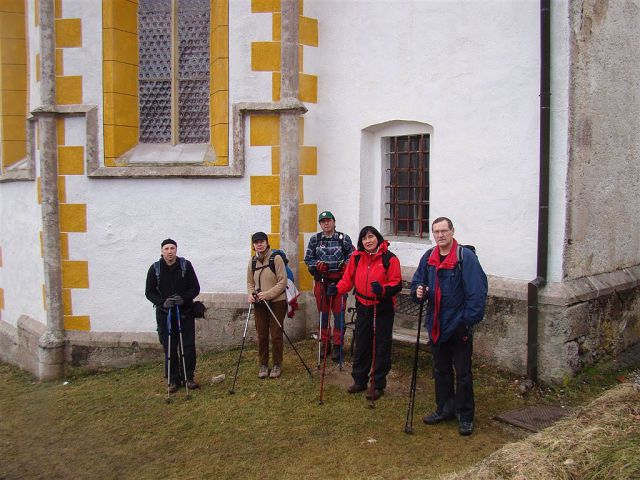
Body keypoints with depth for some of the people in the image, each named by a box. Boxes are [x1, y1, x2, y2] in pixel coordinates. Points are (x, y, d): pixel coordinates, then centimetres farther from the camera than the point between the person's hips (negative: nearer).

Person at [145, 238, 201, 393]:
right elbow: (149, 292, 2)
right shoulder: (155, 269, -2)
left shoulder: (186, 265, -3)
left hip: (185, 312, 0)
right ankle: (173, 380, 15)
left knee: (188, 346, 1)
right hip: (164, 313, 0)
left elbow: (195, 288, -1)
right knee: (169, 348, 3)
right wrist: (162, 302, -16)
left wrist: (184, 298, -19)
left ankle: (188, 377, 15)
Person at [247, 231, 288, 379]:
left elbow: (282, 282, -11)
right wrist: (251, 294, -5)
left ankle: (277, 365, 16)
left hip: (277, 302, -4)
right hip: (259, 304, 4)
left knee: (276, 335, 2)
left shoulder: (276, 258, -9)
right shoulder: (252, 261, 7)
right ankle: (263, 364, 22)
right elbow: (250, 282, 15)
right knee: (261, 335, 8)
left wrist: (267, 294, -19)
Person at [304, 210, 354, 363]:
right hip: (321, 282, 2)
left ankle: (337, 345, 11)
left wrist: (346, 264, -15)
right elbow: (308, 259, 7)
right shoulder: (315, 240, 6)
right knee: (323, 313, 11)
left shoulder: (344, 238, 1)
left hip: (339, 281, -2)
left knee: (339, 313, 0)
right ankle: (324, 343, 24)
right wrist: (317, 264, -12)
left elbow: (353, 256, 4)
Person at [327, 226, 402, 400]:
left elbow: (397, 284, -13)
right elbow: (348, 279, 5)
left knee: (381, 346, 4)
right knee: (361, 345, 14)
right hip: (363, 307, 4)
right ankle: (359, 381, 29)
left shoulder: (389, 258, -10)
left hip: (383, 309, -4)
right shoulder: (356, 257, 3)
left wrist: (383, 289, -31)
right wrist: (337, 289, -14)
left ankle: (379, 385, 17)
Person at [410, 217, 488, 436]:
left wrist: (469, 320, -17)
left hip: (459, 326, -6)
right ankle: (445, 409, 32)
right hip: (436, 325, 6)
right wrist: (418, 290, -8)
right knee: (440, 370, 17)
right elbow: (417, 280, 16)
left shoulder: (466, 256, -13)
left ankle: (465, 416, 16)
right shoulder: (428, 257, 6)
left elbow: (477, 291, -15)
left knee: (463, 373, 3)